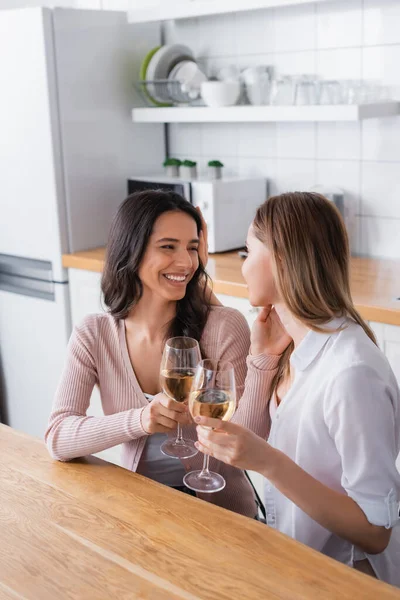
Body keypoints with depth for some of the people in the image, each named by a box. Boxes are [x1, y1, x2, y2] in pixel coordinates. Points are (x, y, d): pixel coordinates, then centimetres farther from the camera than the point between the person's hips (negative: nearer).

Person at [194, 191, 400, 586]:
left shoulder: (352, 373, -26)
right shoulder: (295, 344, -2)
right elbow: (247, 443, 3)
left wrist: (268, 462, -32)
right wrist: (263, 357, -8)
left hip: (344, 578, -6)